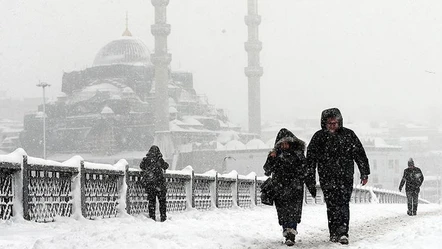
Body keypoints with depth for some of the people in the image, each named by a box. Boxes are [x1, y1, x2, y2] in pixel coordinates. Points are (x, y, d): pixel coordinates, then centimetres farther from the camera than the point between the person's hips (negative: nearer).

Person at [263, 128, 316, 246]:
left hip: (295, 187, -1)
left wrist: (311, 186, 12)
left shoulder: (298, 153, 6)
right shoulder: (276, 154, 6)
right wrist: (271, 159, -16)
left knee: (294, 210, -14)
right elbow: (267, 171, 1)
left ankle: (291, 235, -20)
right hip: (279, 189, 2)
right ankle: (287, 232, 11)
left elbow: (306, 170, 12)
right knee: (283, 212, 0)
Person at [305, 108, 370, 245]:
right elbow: (311, 158, 5)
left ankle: (342, 232, -14)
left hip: (346, 177, 0)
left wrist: (364, 173, 8)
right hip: (327, 177, 0)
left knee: (343, 203, -10)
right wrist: (310, 177, 1)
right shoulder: (319, 137, 4)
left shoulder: (348, 135, 5)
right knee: (332, 205, -1)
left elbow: (360, 155, 10)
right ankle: (335, 233, 4)